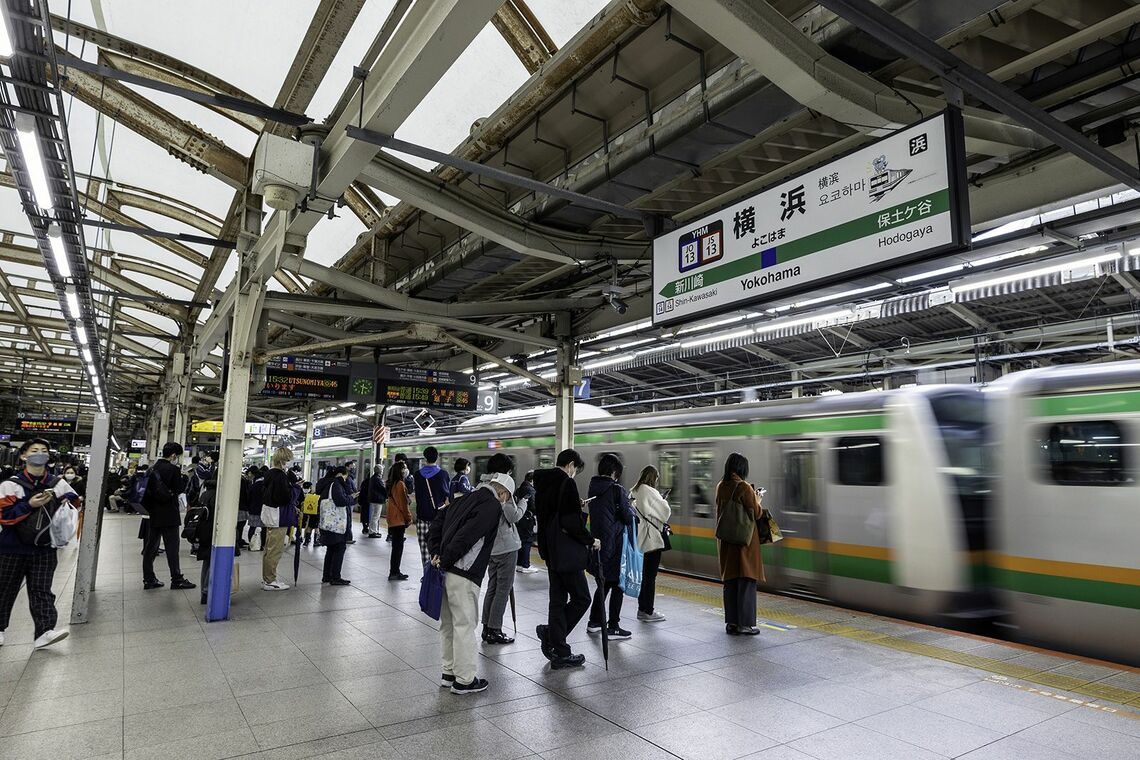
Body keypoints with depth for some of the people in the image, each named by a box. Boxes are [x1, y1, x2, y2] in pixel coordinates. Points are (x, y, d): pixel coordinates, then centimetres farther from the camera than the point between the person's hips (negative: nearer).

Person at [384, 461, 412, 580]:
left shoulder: (392, 484, 14)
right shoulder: (400, 484, -14)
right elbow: (403, 504, -15)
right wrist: (408, 518, -5)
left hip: (392, 519, 9)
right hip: (399, 519, -9)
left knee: (396, 546, 13)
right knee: (398, 546, -4)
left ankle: (394, 571, 18)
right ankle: (394, 573, -2)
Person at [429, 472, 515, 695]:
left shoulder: (466, 499, 17)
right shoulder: (493, 506, -10)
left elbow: (437, 521, 16)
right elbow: (467, 535, -21)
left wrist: (436, 552, 9)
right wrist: (446, 559, -13)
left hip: (445, 570, 9)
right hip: (464, 576, -9)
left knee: (447, 624, 18)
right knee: (464, 625, 2)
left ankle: (448, 672, 30)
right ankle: (464, 680, 12)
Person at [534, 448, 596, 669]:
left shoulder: (542, 483, 11)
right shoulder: (566, 483, -15)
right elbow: (571, 523, -22)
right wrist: (590, 540, -8)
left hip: (551, 552, 9)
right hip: (567, 553, -9)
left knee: (558, 600, 14)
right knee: (581, 598, 4)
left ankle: (560, 653, 19)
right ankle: (550, 634, 4)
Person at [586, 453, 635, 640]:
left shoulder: (593, 488, 4)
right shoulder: (617, 490, -15)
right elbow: (628, 518, -11)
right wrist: (631, 507, 9)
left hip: (597, 541, 7)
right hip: (614, 543, -7)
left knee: (603, 582, 19)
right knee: (617, 584, 5)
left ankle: (594, 621, 25)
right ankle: (613, 627, 9)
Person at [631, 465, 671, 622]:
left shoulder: (634, 492, 6)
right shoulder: (650, 492, -16)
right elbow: (665, 511, -13)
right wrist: (663, 501, 8)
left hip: (639, 539, 8)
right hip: (652, 539, -8)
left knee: (643, 574, 16)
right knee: (650, 575, 1)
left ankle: (642, 609, 24)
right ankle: (647, 612, 7)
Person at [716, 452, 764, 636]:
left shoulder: (721, 486, 3)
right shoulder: (744, 487, -16)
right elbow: (756, 514, -12)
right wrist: (757, 501, 8)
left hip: (726, 540, 6)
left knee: (729, 581, 13)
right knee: (746, 581, 3)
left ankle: (731, 623, 18)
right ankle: (745, 624, 6)